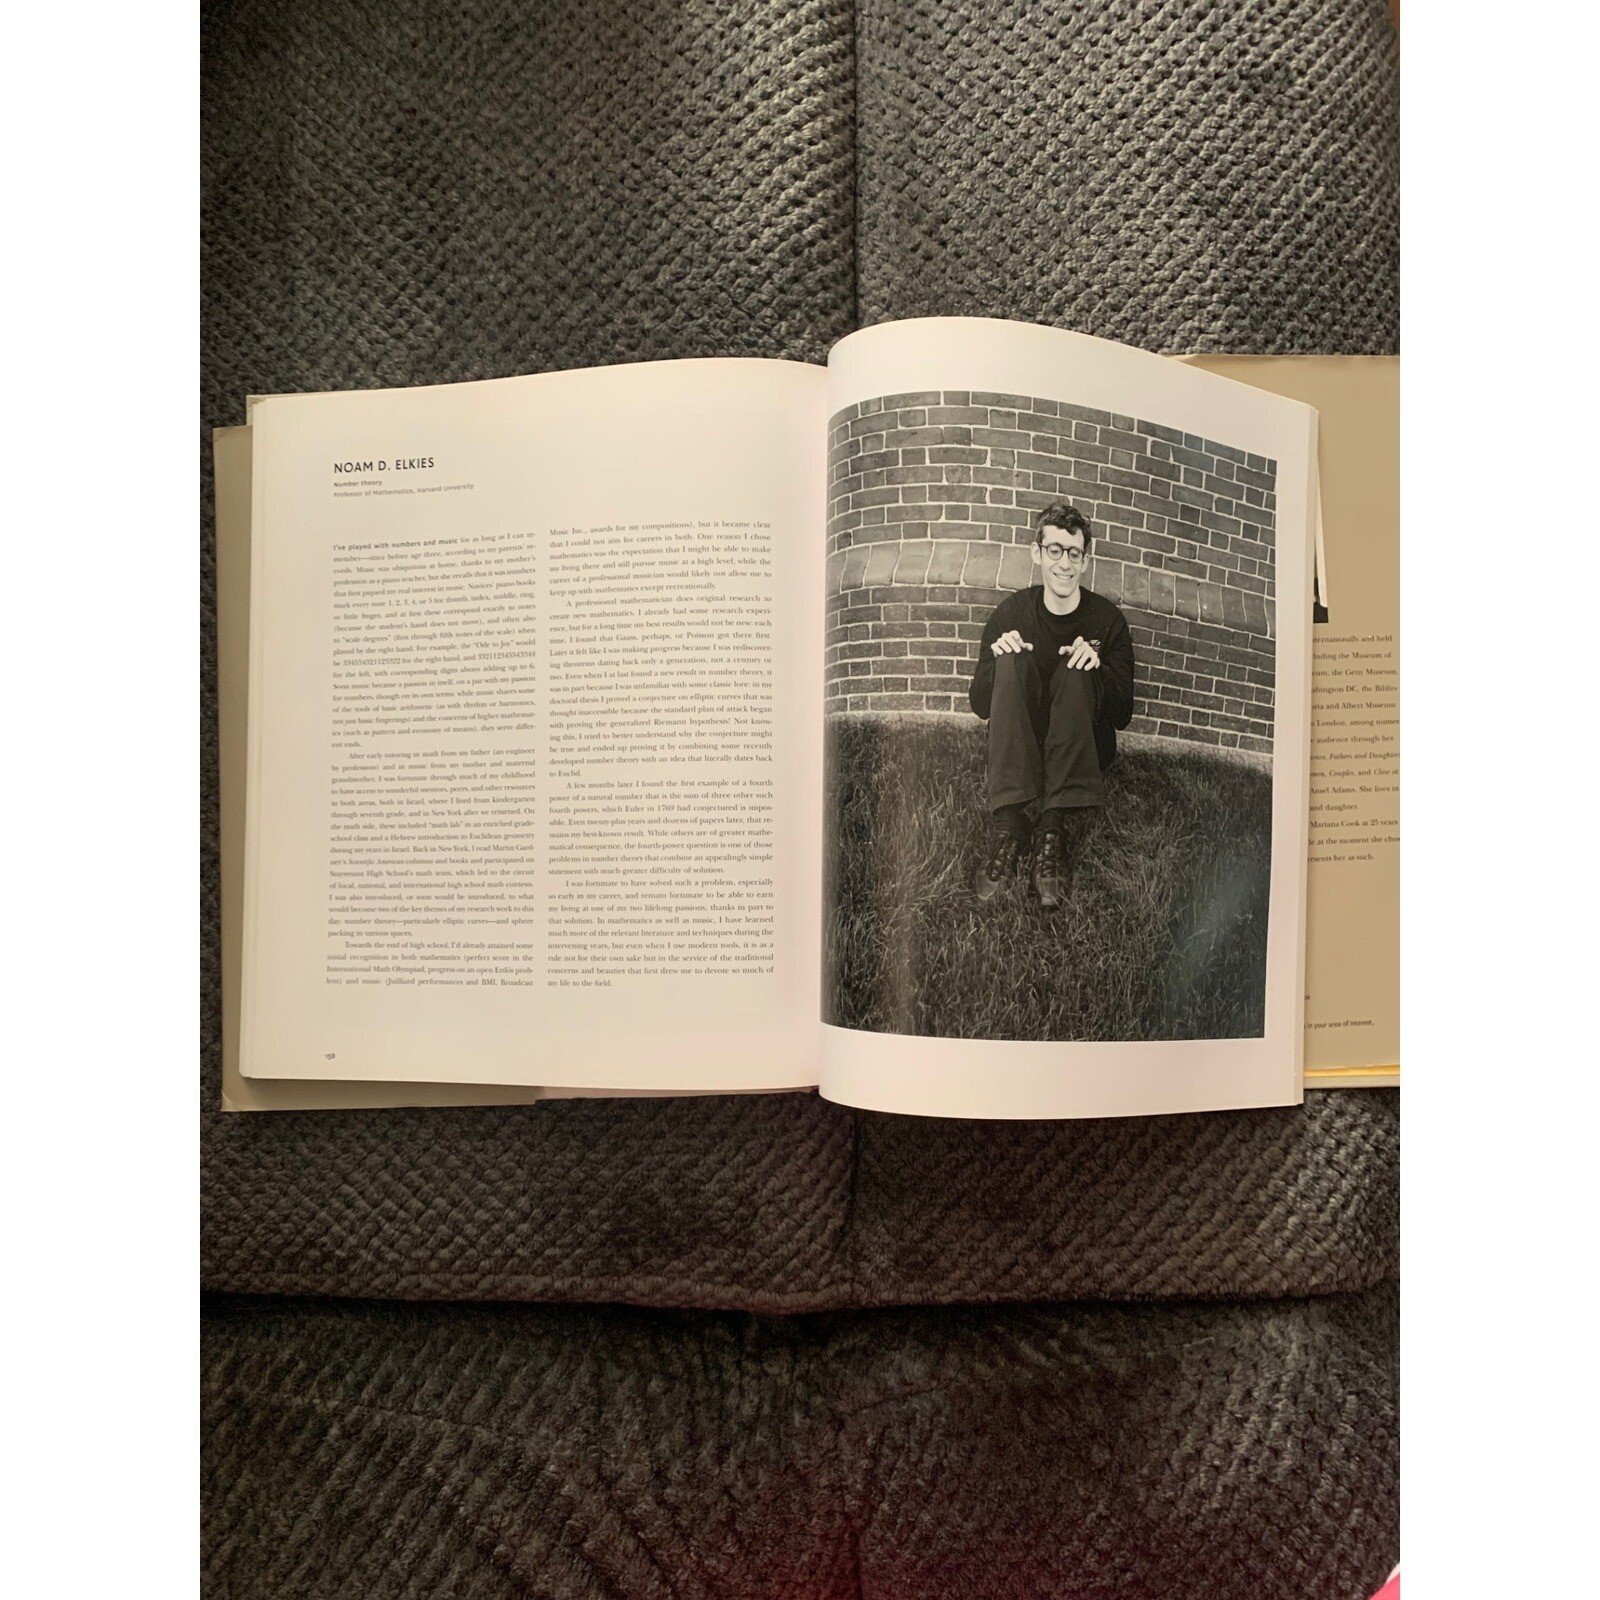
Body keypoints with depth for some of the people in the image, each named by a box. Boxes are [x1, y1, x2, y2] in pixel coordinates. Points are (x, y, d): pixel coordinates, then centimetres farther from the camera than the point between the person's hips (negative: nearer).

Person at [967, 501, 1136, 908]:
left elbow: (1123, 715, -3)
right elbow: (981, 706, 1)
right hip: (1019, 748, 1)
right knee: (1011, 661, -25)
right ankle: (1008, 828, -38)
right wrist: (996, 657, -19)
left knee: (1074, 672, -28)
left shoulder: (1107, 619, -2)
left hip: (1084, 749, -1)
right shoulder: (1011, 612, 0)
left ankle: (1056, 833, -39)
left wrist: (1097, 667, -21)